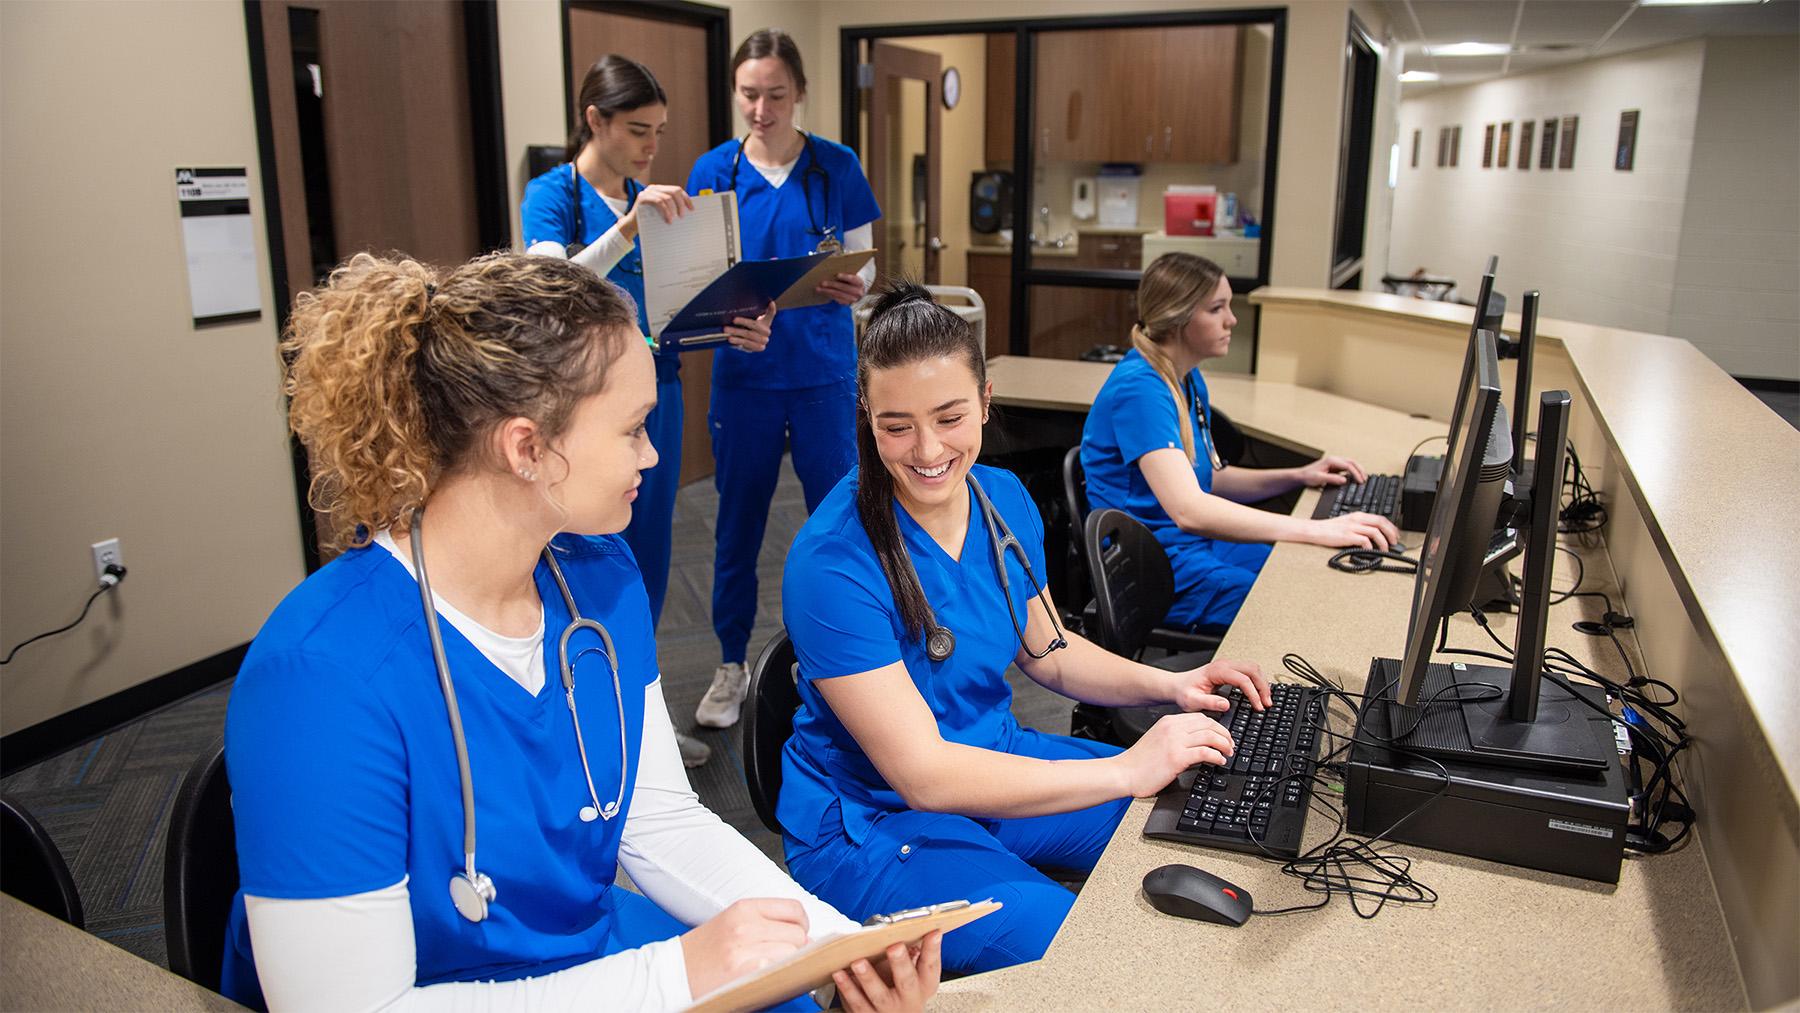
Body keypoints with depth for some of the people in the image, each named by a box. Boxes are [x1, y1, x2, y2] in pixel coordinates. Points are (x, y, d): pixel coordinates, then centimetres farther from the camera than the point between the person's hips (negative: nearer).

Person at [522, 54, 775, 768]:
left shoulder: (650, 198, 11)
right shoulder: (552, 194, -8)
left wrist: (734, 329, -7)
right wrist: (627, 226, -38)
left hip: (657, 390, 7)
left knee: (650, 554, 13)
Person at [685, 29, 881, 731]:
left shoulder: (837, 167, 0)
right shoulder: (713, 170, 1)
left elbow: (864, 265, 2)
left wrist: (851, 286, -21)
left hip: (822, 368, 0)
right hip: (743, 370, 1)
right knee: (738, 520, 9)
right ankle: (732, 665, 25)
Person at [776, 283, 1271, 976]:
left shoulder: (1005, 500, -4)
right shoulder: (834, 564, -27)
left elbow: (1046, 649, 12)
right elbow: (922, 776, -28)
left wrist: (1169, 685, -4)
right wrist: (1125, 773, -28)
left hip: (995, 761, 7)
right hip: (872, 821, -7)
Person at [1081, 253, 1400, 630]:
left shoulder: (1189, 380, 9)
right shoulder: (1140, 387, -22)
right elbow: (1188, 509, -33)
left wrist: (1298, 477, 4)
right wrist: (1319, 530, -34)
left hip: (1196, 543, 10)